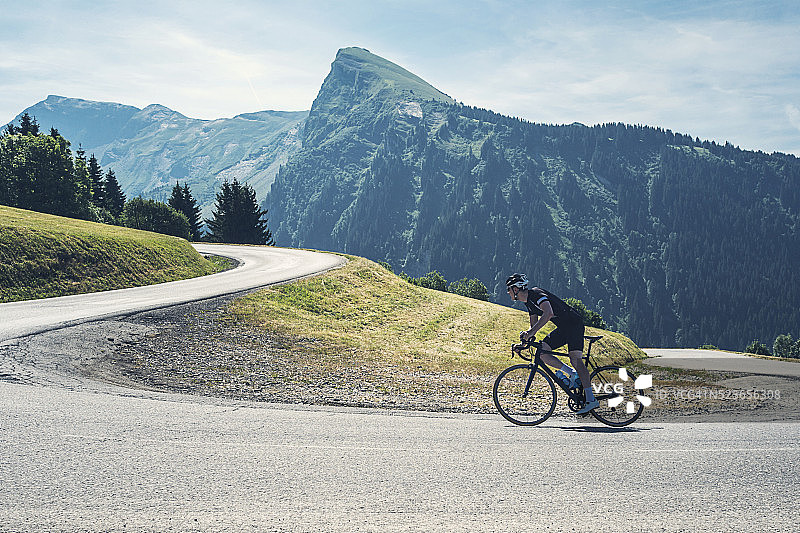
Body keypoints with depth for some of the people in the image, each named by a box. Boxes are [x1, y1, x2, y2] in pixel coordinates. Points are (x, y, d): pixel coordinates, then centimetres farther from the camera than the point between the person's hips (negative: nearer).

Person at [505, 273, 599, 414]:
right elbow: (534, 325, 25)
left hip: (574, 323, -9)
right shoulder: (529, 303, 14)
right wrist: (525, 340, 11)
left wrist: (530, 332, -36)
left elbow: (548, 313, -33)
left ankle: (591, 400, -20)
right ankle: (572, 373, 1)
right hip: (562, 328, 9)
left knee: (575, 360, -19)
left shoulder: (536, 294, -17)